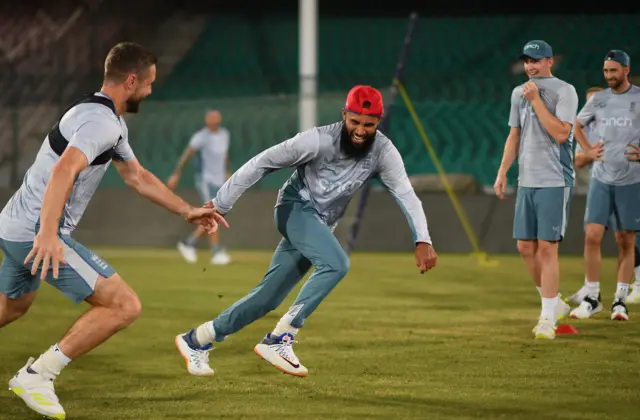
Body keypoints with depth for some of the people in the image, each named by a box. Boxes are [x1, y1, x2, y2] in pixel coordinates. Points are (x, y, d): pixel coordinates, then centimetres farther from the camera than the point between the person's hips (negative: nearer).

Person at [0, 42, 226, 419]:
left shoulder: (110, 121, 17)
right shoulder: (101, 122, -17)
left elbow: (137, 176, 28)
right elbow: (64, 170, -32)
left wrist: (187, 211, 25)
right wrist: (47, 235, -42)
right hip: (39, 234, -11)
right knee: (125, 306, -14)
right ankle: (37, 376, -12)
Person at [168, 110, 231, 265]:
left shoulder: (224, 134, 7)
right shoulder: (201, 137, -13)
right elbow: (186, 155, -12)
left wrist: (227, 173, 26)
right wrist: (176, 175, -14)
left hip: (219, 181, 7)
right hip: (205, 180, -7)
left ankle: (189, 243, 22)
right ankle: (217, 252, -14)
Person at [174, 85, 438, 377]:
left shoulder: (383, 152, -12)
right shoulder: (318, 140, -22)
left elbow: (406, 194, -18)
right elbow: (262, 163, -17)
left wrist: (422, 241, -34)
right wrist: (220, 205, -18)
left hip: (321, 226, 6)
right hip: (295, 208, -5)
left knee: (268, 298, 3)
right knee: (336, 264, -31)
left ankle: (196, 340, 18)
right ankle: (279, 340, -25)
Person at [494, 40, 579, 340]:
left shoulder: (564, 91, -7)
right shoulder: (519, 93, 13)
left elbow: (561, 133, -17)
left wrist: (536, 101, -16)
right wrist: (502, 173, 13)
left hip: (554, 182, -7)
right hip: (526, 181, 7)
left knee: (546, 247, -10)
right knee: (525, 247, 7)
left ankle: (548, 318, -5)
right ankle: (554, 304, 24)